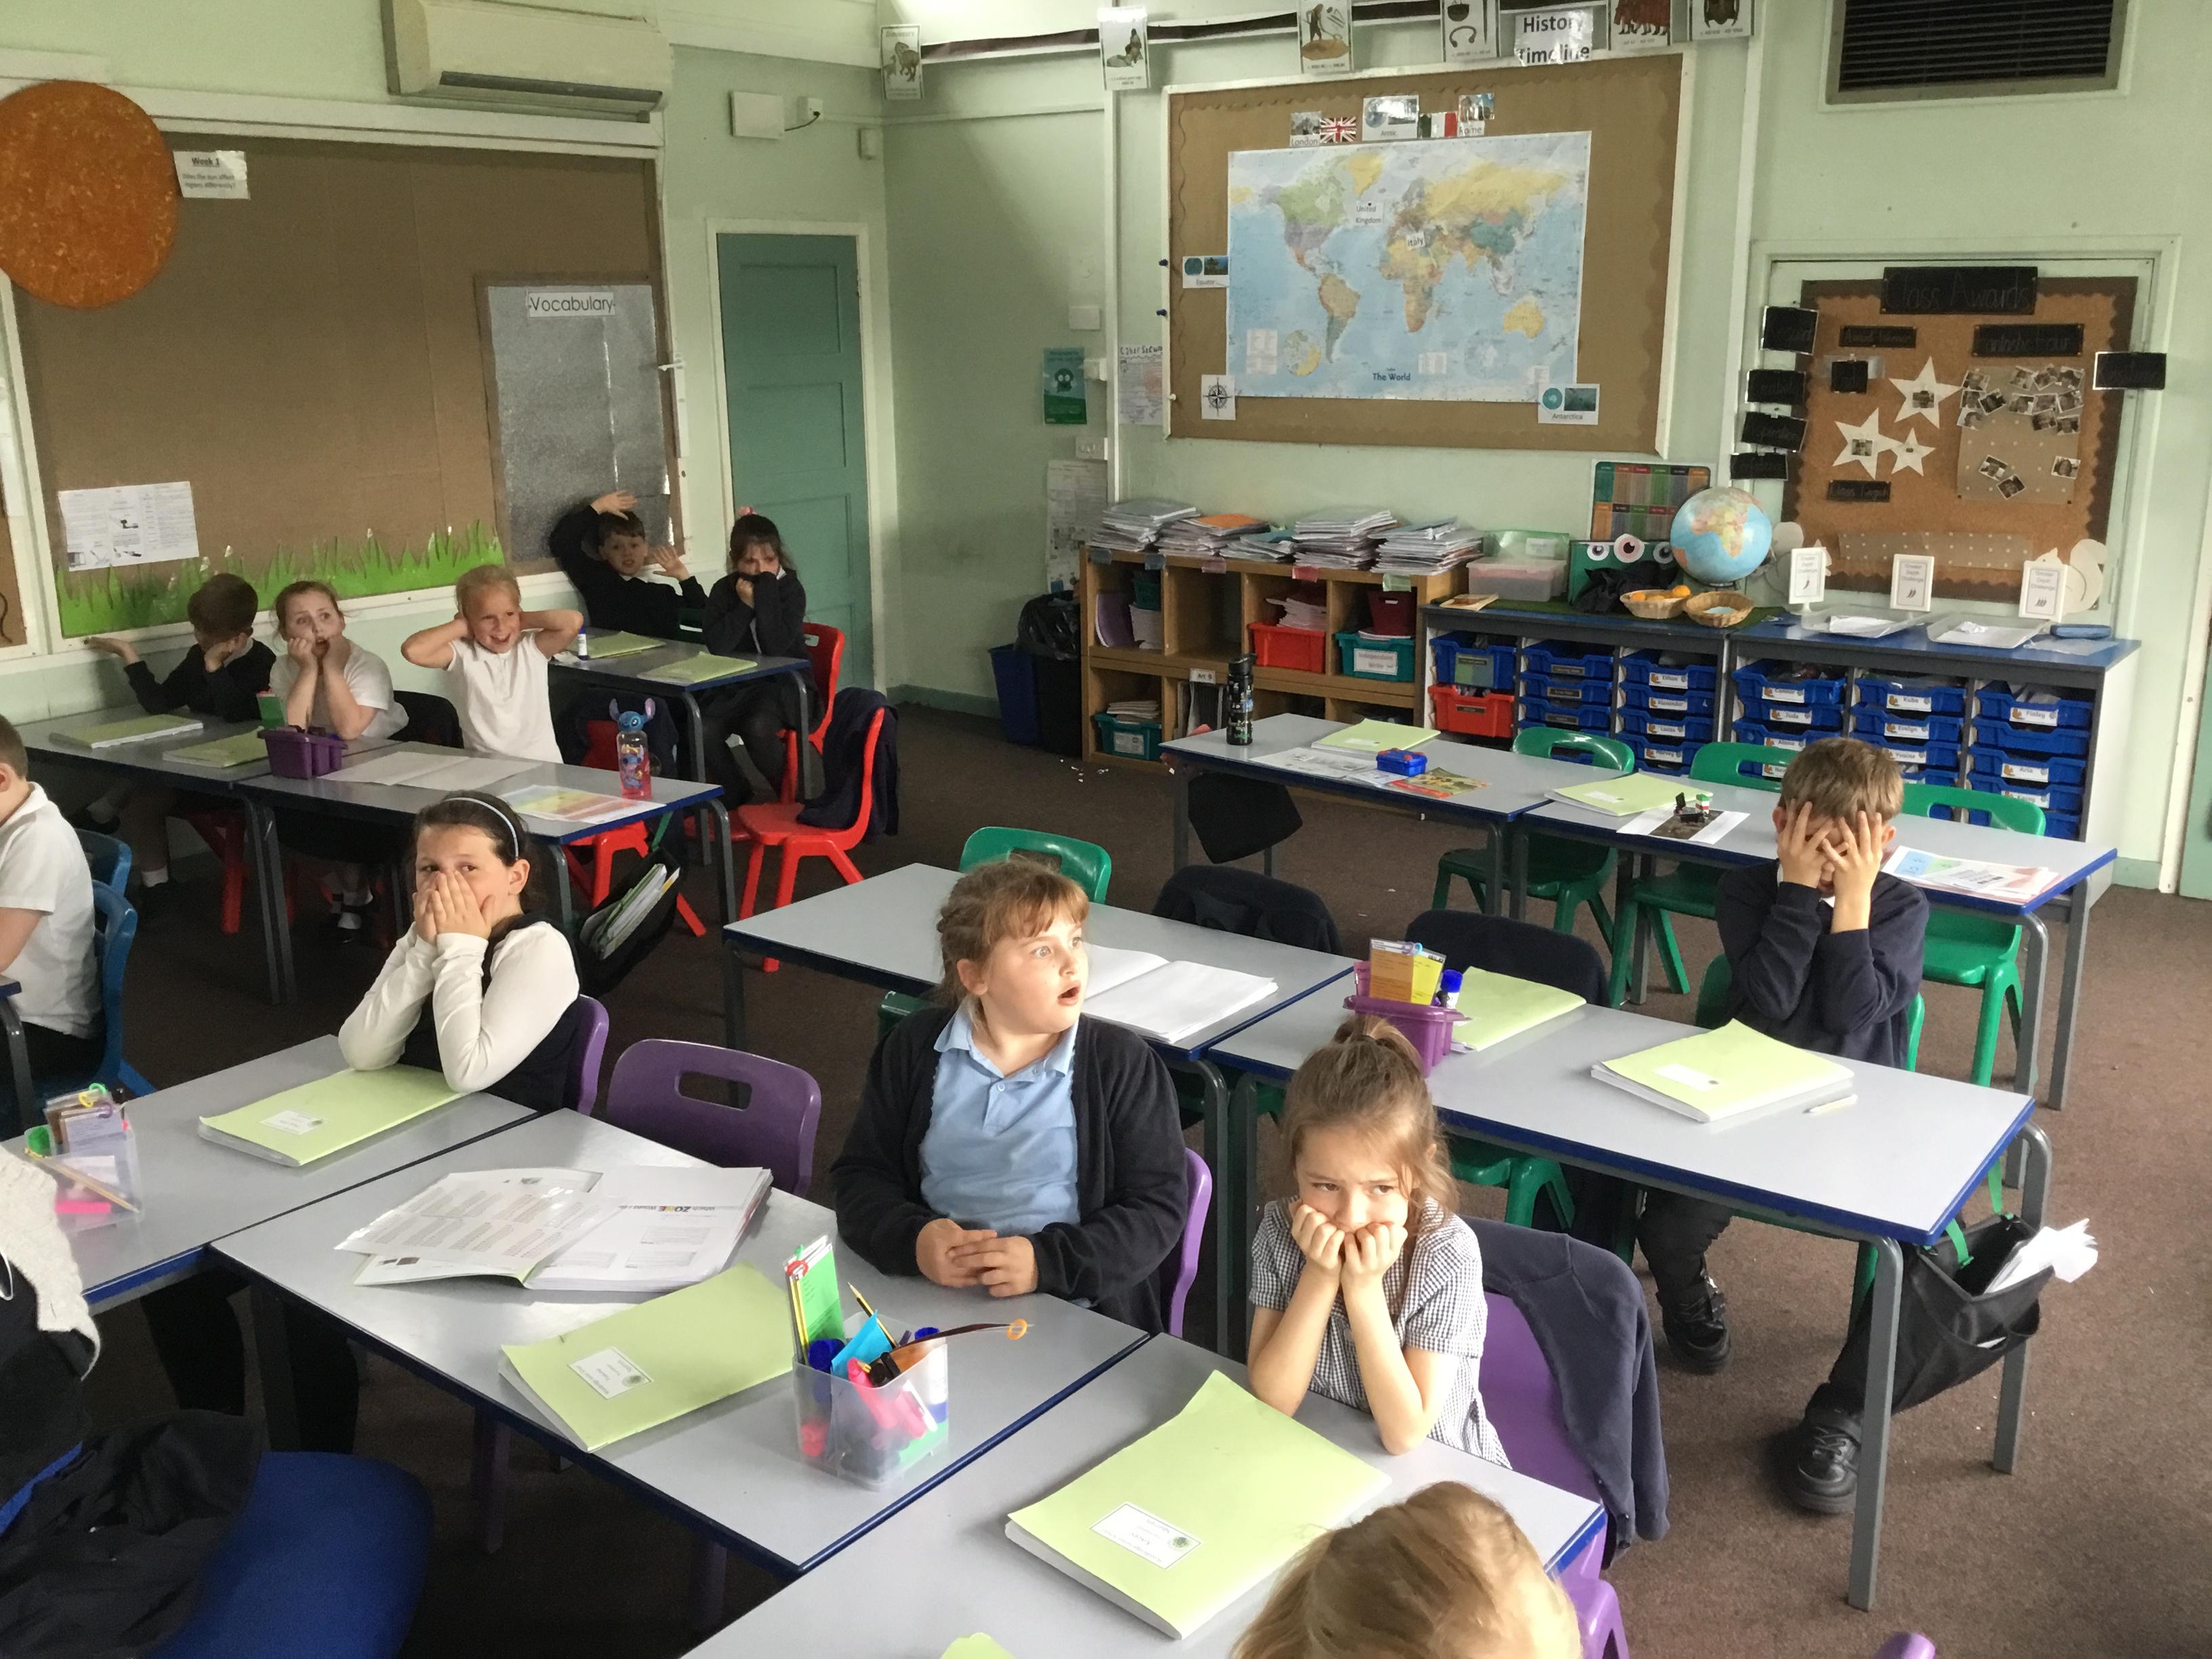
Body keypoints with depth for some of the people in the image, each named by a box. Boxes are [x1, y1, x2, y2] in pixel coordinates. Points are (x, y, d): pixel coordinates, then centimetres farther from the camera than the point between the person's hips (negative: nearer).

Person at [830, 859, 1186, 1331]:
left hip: (1070, 1314, -2)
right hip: (929, 1295, 2)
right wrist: (913, 1239, -9)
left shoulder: (1125, 1064, 3)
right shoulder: (914, 1048, 11)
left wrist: (1047, 1261, -15)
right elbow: (859, 1174, 13)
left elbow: (1158, 1208, 0)